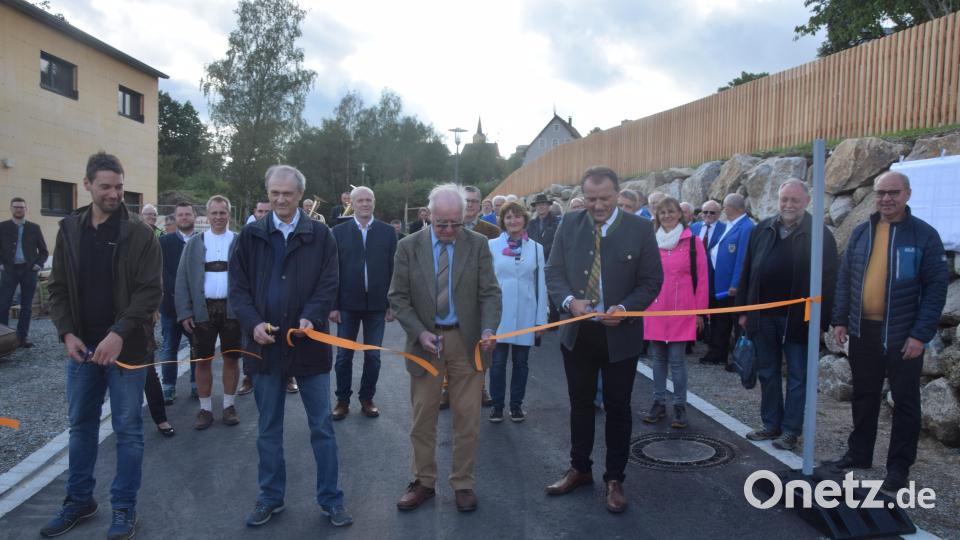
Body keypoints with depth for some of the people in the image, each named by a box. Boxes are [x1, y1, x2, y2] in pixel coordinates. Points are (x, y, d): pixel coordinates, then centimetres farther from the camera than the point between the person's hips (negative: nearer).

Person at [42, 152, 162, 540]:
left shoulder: (139, 234, -7)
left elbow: (150, 291, -12)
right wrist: (67, 333, -5)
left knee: (128, 430, 4)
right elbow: (58, 289, 8)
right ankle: (79, 500, 31)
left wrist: (119, 334, -21)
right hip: (81, 346, 4)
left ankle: (124, 508, 16)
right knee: (81, 425, 15)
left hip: (126, 347, -4)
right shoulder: (69, 230, 6)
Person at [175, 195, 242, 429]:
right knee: (203, 360, 7)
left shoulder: (240, 242, 2)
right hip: (203, 309, 1)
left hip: (232, 309, -1)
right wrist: (184, 313, -2)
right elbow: (182, 280, 5)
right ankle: (205, 409, 20)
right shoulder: (194, 243, 7)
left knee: (231, 358, 8)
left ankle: (229, 405, 22)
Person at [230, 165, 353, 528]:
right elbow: (238, 287, 2)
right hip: (265, 344, 2)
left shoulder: (320, 235, 0)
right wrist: (253, 323, -13)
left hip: (309, 343, -2)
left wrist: (311, 317, -21)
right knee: (268, 429, 14)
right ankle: (271, 497, 29)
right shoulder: (250, 236, 5)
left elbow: (328, 285, -4)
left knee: (322, 427, 7)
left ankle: (330, 499, 20)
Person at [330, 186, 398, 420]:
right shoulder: (339, 231, 1)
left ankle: (367, 399, 23)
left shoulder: (388, 231, 2)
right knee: (344, 355, 7)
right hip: (348, 304, 0)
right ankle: (343, 401, 21)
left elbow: (393, 270, 1)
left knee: (373, 356, 8)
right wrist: (333, 305, -5)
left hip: (377, 304, 1)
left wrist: (392, 304, -2)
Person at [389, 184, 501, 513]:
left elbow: (489, 293, -3)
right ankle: (424, 482, 26)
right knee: (423, 418, 10)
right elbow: (398, 297, -1)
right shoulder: (409, 246, -2)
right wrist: (420, 333, -14)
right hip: (425, 340, 1)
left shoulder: (477, 245, -2)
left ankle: (463, 483, 23)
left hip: (466, 341, 0)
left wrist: (488, 329, -20)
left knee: (467, 418, 7)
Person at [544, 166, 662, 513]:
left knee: (617, 408, 10)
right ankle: (580, 469, 34)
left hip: (620, 335, -2)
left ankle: (615, 479, 26)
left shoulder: (639, 229, -7)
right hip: (577, 332, 3)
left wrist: (624, 309, -21)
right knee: (580, 403, 16)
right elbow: (553, 272, 2)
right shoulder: (569, 225, -1)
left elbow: (651, 281, -5)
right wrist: (569, 300, -18)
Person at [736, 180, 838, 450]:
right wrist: (744, 311, 7)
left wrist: (821, 322, -12)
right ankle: (771, 424, 26)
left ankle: (791, 430, 16)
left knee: (797, 376, 7)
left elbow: (828, 281, -8)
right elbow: (747, 272, 9)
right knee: (767, 373, 13)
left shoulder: (820, 234, -6)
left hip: (798, 318, -4)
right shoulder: (762, 230, 7)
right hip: (763, 316, 5)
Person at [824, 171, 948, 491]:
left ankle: (899, 467, 19)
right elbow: (845, 279, 9)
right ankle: (858, 454, 28)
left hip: (902, 335, -4)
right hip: (862, 331, 4)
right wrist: (840, 320, 2)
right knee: (864, 396, 15)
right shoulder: (861, 233, 6)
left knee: (905, 401, 7)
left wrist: (921, 334, -15)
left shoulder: (924, 234, -7)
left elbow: (937, 287, -9)